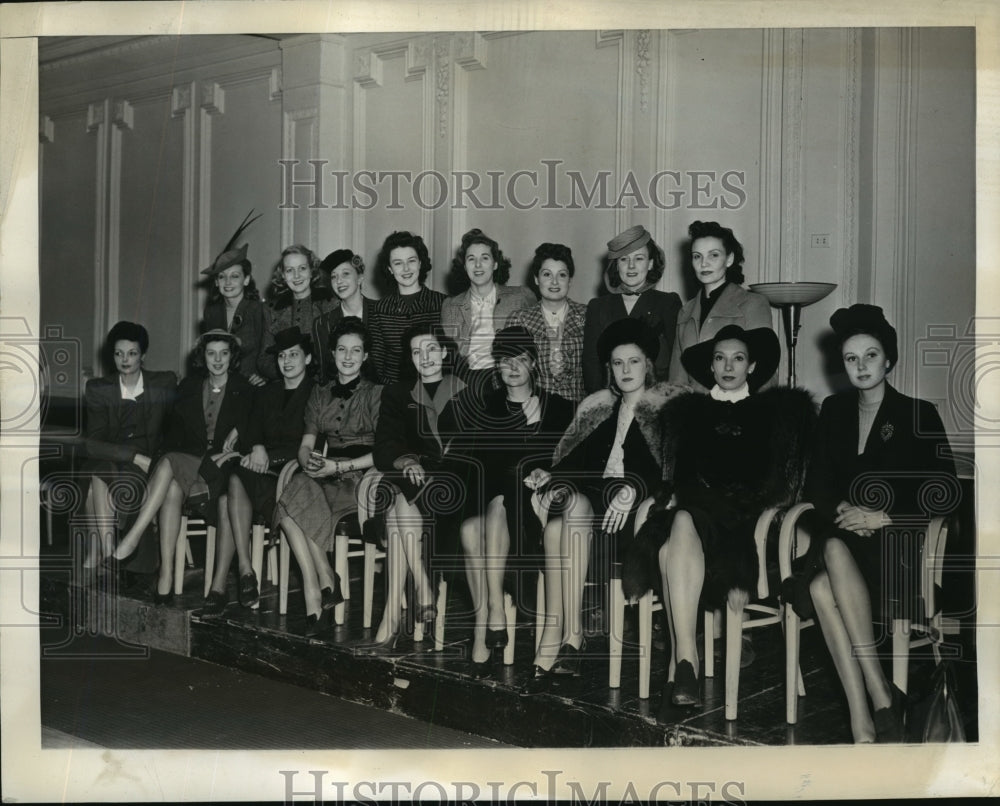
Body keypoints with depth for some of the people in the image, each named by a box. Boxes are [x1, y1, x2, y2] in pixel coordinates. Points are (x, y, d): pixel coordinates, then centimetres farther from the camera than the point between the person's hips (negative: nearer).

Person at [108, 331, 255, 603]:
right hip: (187, 463, 3)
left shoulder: (245, 391, 7)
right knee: (173, 489, -33)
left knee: (169, 462, -32)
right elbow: (174, 433, 7)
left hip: (223, 468, -3)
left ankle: (130, 541, -36)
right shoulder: (188, 387, 14)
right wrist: (206, 459, -8)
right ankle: (165, 577, -38)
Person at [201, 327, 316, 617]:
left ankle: (219, 587, -28)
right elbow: (250, 436, 14)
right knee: (231, 491, -28)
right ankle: (245, 571, -29)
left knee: (231, 492, -29)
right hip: (265, 473, 5)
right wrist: (256, 448, -10)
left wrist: (269, 454, -14)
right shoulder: (265, 394, 23)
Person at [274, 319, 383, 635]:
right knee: (291, 505, -30)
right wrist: (310, 462, -13)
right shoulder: (320, 394, 18)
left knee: (294, 512, -30)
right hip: (326, 475, 4)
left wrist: (338, 467, -16)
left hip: (362, 475, -4)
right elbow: (305, 445, 12)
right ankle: (327, 583, -23)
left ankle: (315, 595, -19)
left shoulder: (377, 394, 4)